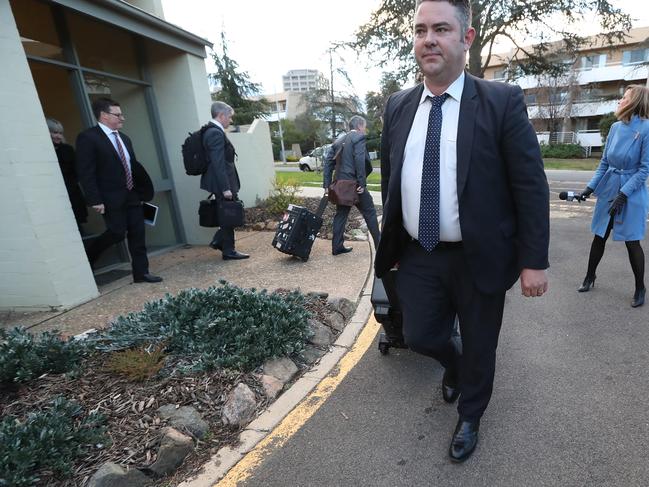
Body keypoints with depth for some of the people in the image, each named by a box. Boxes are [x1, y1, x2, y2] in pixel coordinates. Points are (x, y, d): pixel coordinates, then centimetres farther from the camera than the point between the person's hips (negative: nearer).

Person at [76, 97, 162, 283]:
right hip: (111, 198, -7)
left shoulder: (124, 138, 15)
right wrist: (95, 200, -17)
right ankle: (86, 260, 19)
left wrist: (144, 190, 12)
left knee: (137, 234, 5)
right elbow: (85, 172, -12)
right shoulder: (87, 137, -7)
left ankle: (141, 272, 13)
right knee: (117, 233, -7)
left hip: (132, 195, 7)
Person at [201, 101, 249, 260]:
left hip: (223, 183, 10)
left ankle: (218, 241, 27)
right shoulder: (216, 133, -17)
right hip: (223, 183, -10)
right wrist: (225, 188, -24)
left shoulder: (211, 131, 14)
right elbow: (218, 163, -23)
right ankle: (228, 251, 11)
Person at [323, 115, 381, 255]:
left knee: (341, 215, 12)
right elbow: (359, 161, -19)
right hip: (354, 184, -7)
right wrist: (362, 183, -18)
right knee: (369, 213, 6)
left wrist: (327, 183, 7)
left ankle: (337, 246, 15)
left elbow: (329, 161, 9)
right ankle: (379, 244, 14)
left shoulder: (339, 140, 15)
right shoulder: (359, 137, -6)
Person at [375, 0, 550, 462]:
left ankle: (469, 417, 45)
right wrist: (392, 244, 11)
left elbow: (531, 187, -7)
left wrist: (534, 260, -10)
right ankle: (454, 367, 51)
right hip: (418, 257, 4)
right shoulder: (398, 107, 5)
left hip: (478, 258, -3)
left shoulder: (503, 102, -7)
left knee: (478, 348, 15)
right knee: (421, 336, 14)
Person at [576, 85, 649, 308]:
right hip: (608, 189, 5)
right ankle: (590, 277, 26)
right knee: (599, 237, 11)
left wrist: (624, 194, -19)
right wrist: (591, 187, 2)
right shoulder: (615, 127, 4)